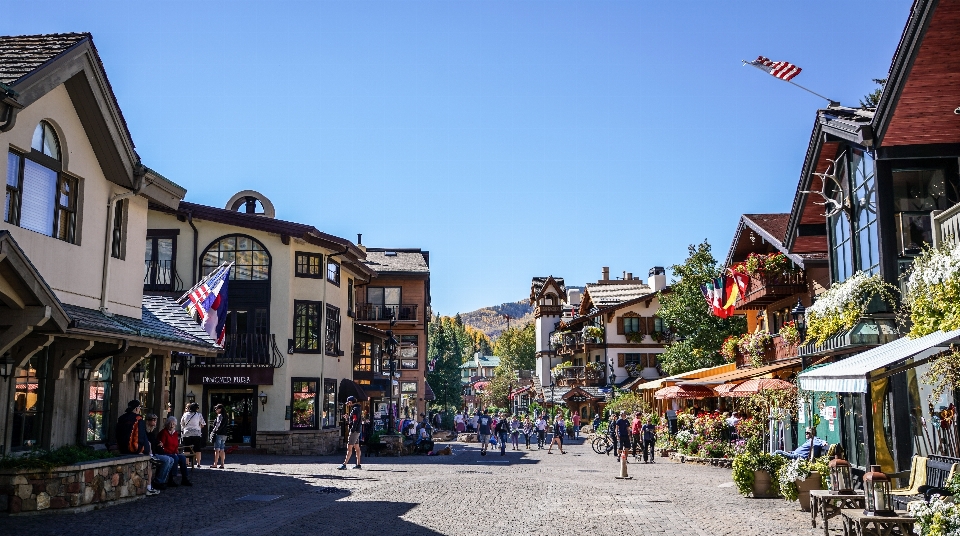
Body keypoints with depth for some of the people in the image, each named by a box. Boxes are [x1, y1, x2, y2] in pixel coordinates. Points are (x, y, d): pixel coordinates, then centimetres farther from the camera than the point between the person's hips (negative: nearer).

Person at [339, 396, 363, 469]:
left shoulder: (355, 409, -14)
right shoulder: (354, 409, 17)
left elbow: (355, 421, -21)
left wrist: (352, 430, -22)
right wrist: (348, 417, 9)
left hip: (354, 431, -10)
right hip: (356, 431, 10)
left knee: (349, 448, -11)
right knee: (357, 448, 11)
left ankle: (344, 464, -13)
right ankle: (358, 464, 15)